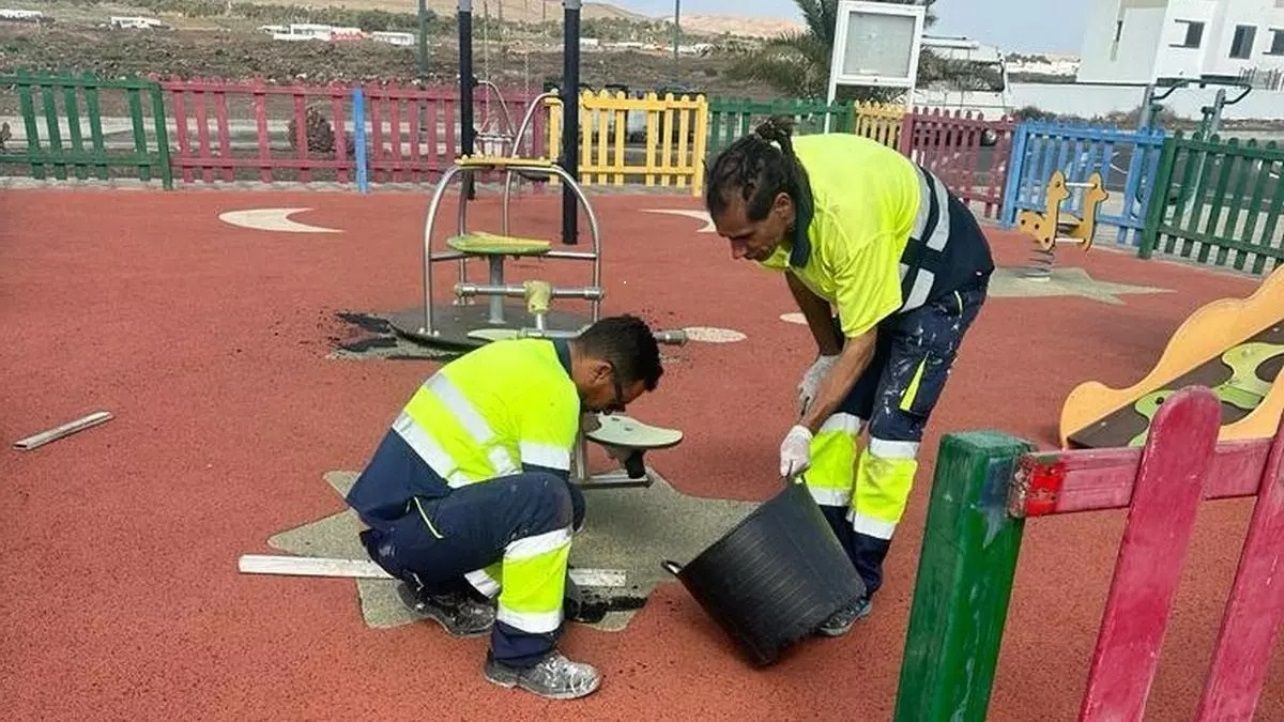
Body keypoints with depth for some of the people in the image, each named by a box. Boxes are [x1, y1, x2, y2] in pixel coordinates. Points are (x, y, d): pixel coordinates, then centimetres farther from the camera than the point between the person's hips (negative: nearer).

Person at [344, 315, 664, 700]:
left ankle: (442, 589, 17)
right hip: (401, 529, -10)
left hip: (392, 509, 10)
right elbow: (546, 496, -11)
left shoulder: (529, 355, 11)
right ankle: (521, 656, -11)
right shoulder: (552, 391, -17)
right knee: (549, 502, -26)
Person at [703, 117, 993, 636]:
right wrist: (826, 354, 3)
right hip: (871, 275, 7)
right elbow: (799, 270, -1)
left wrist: (804, 429, -28)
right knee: (834, 409, 2)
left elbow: (861, 344, -29)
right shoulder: (767, 184, -22)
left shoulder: (848, 221, -42)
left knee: (891, 428, -10)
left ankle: (858, 584, 2)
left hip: (942, 280, -7)